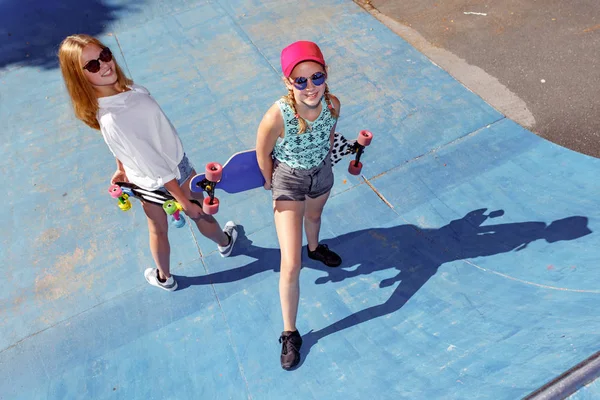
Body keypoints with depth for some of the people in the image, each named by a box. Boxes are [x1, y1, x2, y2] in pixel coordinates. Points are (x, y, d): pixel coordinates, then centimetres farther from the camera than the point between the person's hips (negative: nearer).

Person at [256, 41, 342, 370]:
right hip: (288, 181, -4)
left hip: (322, 174, 4)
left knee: (314, 216, 36)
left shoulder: (332, 104, -21)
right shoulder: (276, 116, -35)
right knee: (291, 266, -5)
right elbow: (263, 153, -15)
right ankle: (289, 333, 16)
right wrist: (271, 182, 1)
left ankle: (315, 248, 73)